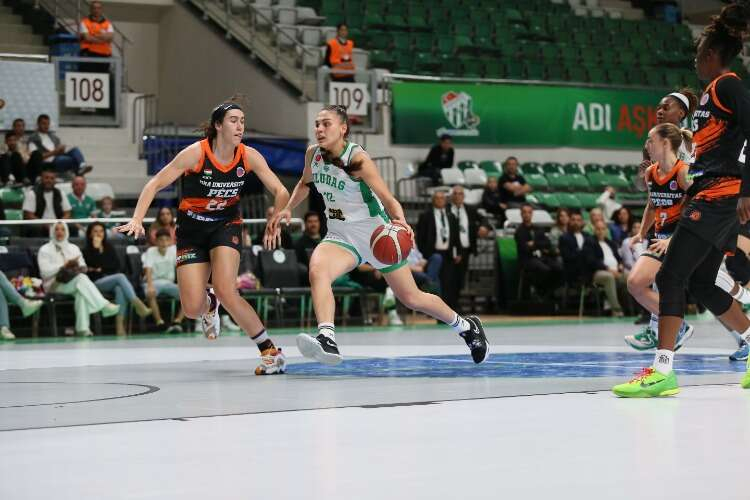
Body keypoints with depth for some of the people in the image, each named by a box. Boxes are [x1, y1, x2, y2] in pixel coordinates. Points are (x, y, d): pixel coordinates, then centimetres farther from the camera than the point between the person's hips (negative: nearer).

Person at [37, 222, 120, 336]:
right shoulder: (45, 250, 9)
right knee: (81, 278, -34)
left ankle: (82, 327, -44)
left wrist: (79, 267, -8)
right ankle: (104, 306, -45)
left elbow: (83, 267, 16)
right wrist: (65, 265, -10)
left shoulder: (73, 248, 24)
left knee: (81, 292, -35)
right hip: (55, 284, -4)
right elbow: (45, 271, -6)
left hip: (75, 282, 4)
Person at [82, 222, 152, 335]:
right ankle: (138, 305, -47)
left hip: (113, 281, 3)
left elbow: (117, 266, 11)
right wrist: (96, 248, -8)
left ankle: (120, 324, -46)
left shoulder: (109, 248, 21)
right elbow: (95, 266, -9)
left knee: (120, 289, -35)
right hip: (97, 283, -3)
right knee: (120, 277, -33)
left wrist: (102, 269, 0)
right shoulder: (87, 250, 8)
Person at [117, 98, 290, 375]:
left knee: (225, 290, -24)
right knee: (192, 308, -9)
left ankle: (270, 351, -14)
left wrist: (275, 222, -17)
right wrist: (137, 220, -27)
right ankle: (209, 304, 32)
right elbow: (154, 184, -16)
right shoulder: (196, 153, -18)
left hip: (226, 225, 0)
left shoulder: (249, 156, -10)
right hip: (191, 229, 0)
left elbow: (281, 192, -4)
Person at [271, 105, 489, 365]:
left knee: (412, 299, 7)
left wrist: (401, 222, -42)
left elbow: (388, 199, -23)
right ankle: (327, 339, -42)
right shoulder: (313, 154, -4)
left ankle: (466, 326, 33)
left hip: (376, 234, -4)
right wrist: (288, 209, 7)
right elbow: (304, 183, 20)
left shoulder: (357, 159, -21)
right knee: (317, 269, -30)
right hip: (340, 235, 4)